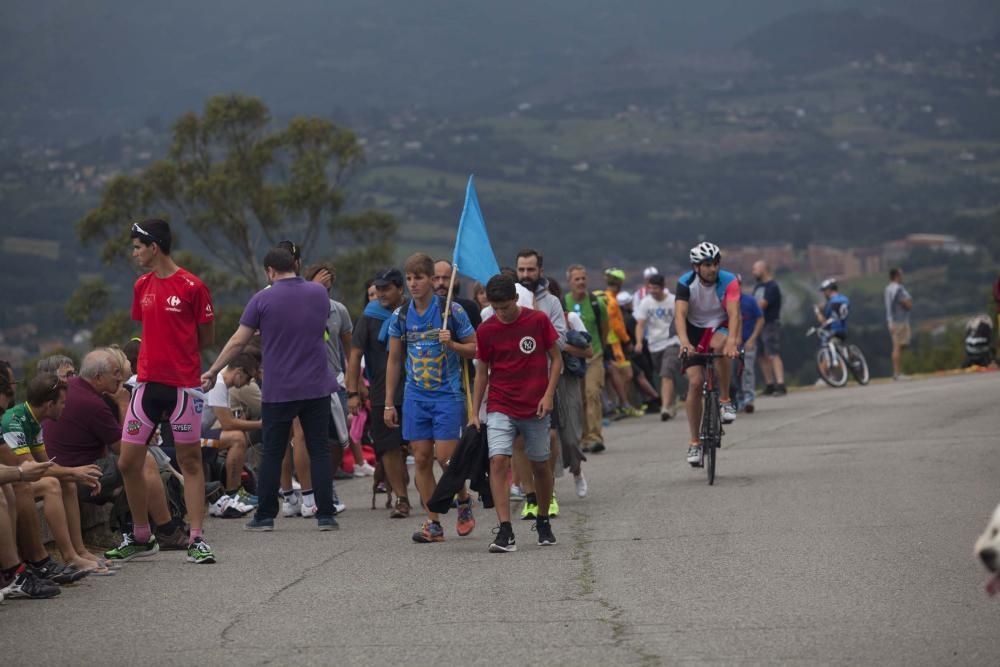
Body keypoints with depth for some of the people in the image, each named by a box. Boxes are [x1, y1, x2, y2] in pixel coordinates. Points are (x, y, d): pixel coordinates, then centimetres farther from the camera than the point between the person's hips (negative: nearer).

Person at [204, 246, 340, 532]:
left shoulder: (263, 299, -8)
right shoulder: (320, 293, 3)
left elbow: (237, 342, -6)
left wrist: (212, 372, 4)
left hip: (278, 391, -2)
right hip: (316, 387, 2)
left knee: (272, 454, 7)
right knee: (319, 451, 5)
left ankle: (265, 516, 10)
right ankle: (325, 515, 1)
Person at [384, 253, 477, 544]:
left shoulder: (451, 311, -6)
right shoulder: (400, 316, 5)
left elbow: (474, 348, 2)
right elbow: (394, 360, 12)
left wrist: (452, 344, -19)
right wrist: (389, 404, 10)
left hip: (447, 394, -4)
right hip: (415, 396, 4)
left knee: (445, 457, -9)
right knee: (421, 459, 1)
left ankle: (464, 500, 20)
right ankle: (433, 524, 7)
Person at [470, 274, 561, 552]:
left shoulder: (538, 320, -4)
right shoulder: (486, 330, -1)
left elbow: (556, 359, 3)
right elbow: (482, 372, 8)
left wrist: (548, 395, -8)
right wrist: (474, 413, 4)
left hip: (535, 408, 0)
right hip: (500, 408, 0)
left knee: (540, 464, 10)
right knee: (498, 461, -17)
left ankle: (543, 522, 32)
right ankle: (505, 532, -20)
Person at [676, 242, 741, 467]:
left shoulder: (728, 281, -19)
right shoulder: (686, 283, -17)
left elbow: (734, 313, -31)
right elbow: (680, 314, -29)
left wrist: (731, 341, -49)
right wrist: (684, 342, -47)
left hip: (720, 328, -1)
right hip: (695, 332, 1)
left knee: (719, 345, -37)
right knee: (695, 382, -13)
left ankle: (725, 400, -20)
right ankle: (695, 442, -3)